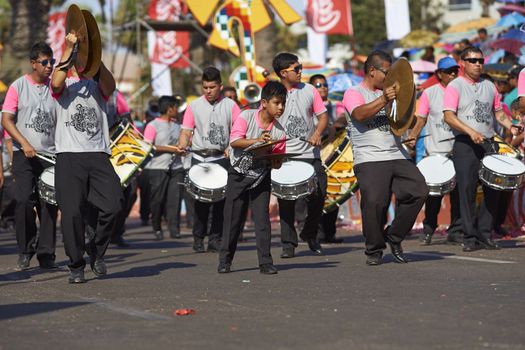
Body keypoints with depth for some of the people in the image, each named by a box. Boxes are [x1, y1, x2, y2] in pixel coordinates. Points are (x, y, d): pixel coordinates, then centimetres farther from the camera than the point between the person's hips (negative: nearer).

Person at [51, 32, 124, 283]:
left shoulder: (98, 85, 16)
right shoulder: (65, 85, 12)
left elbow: (110, 85, -8)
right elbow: (56, 83, -14)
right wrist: (68, 49, -16)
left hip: (98, 155, 2)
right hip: (69, 156, -2)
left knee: (113, 205, -13)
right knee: (72, 212, -7)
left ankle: (97, 249, 12)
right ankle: (76, 266, 7)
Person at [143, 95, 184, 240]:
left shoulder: (176, 126, 17)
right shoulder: (153, 125, -4)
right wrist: (168, 148, -14)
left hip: (176, 168, 5)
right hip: (158, 168, -5)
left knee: (175, 199, -5)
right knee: (157, 200, -1)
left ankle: (174, 229, -3)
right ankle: (157, 229, 12)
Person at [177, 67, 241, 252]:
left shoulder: (230, 105, 4)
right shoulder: (194, 106, 5)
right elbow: (186, 132, 2)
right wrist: (182, 146, -18)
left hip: (222, 158, 0)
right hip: (200, 158, 0)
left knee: (221, 199, 0)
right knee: (201, 199, -3)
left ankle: (215, 239, 6)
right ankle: (198, 239, 5)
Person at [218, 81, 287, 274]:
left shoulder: (279, 131, -6)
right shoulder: (246, 117, -12)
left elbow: (277, 163, -2)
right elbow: (234, 141, -23)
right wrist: (257, 141, -35)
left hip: (261, 177, 2)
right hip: (238, 174, -1)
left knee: (262, 219, -4)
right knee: (232, 219, 3)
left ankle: (265, 262, 0)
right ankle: (225, 260, 12)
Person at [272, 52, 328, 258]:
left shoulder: (309, 90, 6)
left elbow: (322, 115, 10)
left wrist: (317, 133, -9)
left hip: (309, 153, 2)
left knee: (318, 195, -1)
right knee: (286, 199, -1)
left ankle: (310, 234, 23)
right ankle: (288, 243, 8)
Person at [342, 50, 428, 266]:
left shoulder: (390, 93, 25)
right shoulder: (354, 93, 6)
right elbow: (360, 114, -16)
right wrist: (384, 100, -28)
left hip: (397, 156, 6)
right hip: (369, 159, -6)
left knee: (418, 191, -10)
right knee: (374, 201, -18)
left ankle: (394, 237, 6)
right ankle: (374, 250, 1)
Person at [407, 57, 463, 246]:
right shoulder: (429, 93, 6)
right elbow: (421, 120, 5)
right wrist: (412, 137, -11)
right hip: (436, 150, -2)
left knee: (458, 192, -1)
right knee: (434, 192, -2)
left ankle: (455, 231, 6)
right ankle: (428, 230, 12)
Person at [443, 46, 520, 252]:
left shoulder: (489, 86, 16)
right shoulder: (455, 87, 0)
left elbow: (498, 112, 22)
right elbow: (449, 116, -10)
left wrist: (510, 126, 2)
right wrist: (471, 132, -21)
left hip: (488, 143, 5)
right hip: (465, 145, -5)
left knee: (493, 189, 1)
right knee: (467, 190, -7)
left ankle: (485, 234, 11)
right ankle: (470, 237, -2)